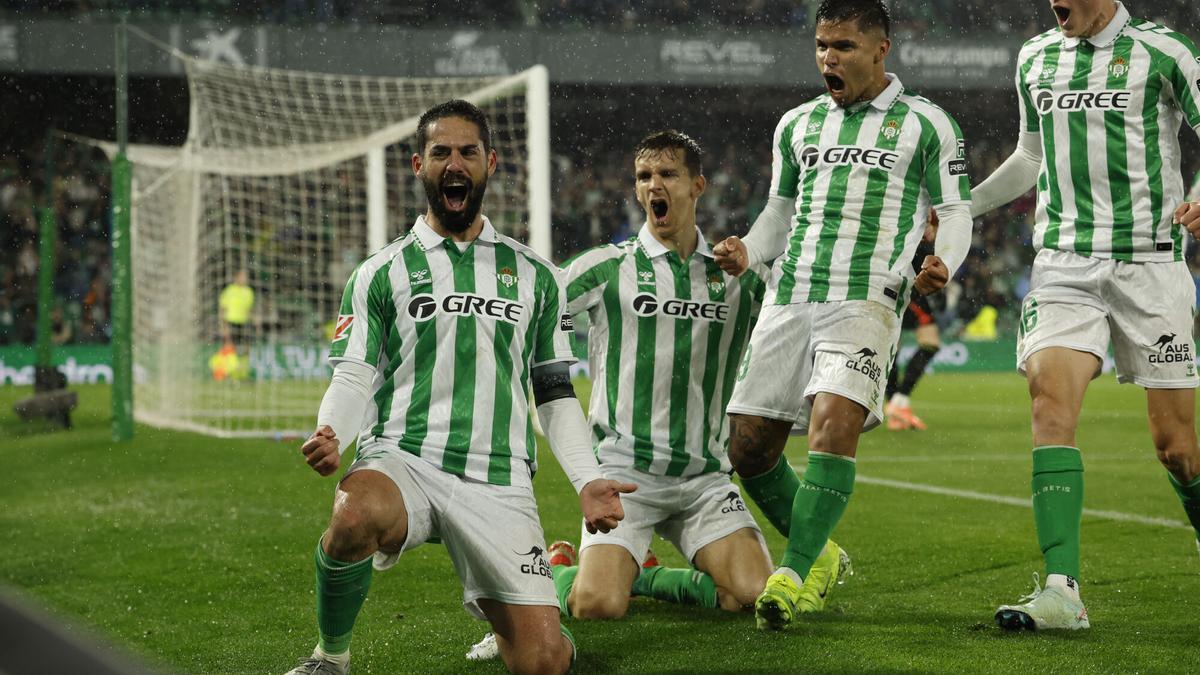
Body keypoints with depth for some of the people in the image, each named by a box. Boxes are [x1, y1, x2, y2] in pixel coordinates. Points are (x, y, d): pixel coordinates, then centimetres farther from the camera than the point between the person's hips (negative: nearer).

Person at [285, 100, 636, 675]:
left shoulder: (535, 276, 19)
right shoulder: (380, 274, 13)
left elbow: (556, 395, 20)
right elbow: (354, 378, 4)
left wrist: (587, 481, 5)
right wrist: (332, 435, -18)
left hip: (500, 482, 2)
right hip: (403, 459, -2)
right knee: (356, 515, -40)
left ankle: (490, 604, 27)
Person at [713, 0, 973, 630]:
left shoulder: (924, 123, 7)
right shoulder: (797, 123, 19)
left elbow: (954, 210, 7)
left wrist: (941, 264, -13)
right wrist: (747, 251, 7)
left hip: (867, 300, -5)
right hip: (788, 298, 5)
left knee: (834, 421, -27)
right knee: (749, 443, 0)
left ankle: (790, 577, -25)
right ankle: (816, 554, 23)